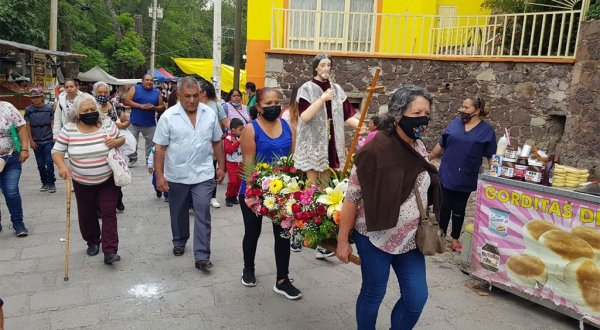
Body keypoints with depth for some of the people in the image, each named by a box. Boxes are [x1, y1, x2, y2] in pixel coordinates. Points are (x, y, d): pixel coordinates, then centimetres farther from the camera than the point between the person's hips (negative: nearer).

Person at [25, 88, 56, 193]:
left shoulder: (49, 108, -3)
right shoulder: (28, 110, 0)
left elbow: (53, 124, 0)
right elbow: (28, 126, 2)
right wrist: (31, 140, -2)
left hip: (48, 141, -2)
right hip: (36, 142, 2)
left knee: (49, 162, -7)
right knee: (40, 164, 9)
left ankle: (51, 183, 5)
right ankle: (44, 183, 21)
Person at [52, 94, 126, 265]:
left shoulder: (108, 125, -9)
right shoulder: (68, 129, -9)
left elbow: (122, 138, 5)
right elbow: (56, 151, -4)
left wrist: (116, 142, -19)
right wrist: (61, 166, -24)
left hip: (108, 180, -1)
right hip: (82, 183, 1)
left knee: (109, 213, -4)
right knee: (87, 214, 15)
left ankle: (110, 251, -2)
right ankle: (93, 242, 38)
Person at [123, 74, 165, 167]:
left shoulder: (157, 92, 7)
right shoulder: (135, 89, 1)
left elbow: (162, 106, 9)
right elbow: (126, 101, -7)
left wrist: (154, 108, -13)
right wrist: (141, 106, -16)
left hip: (150, 124, 1)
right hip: (135, 122, -1)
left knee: (151, 142, 5)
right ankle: (132, 158, 21)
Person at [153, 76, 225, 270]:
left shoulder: (210, 114, -2)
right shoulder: (168, 117, -9)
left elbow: (217, 143, 8)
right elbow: (160, 148, -7)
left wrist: (221, 166, 7)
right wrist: (159, 175, -10)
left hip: (203, 174, 0)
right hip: (176, 176, 0)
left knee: (203, 214, -4)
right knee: (178, 213, 17)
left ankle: (202, 256, 2)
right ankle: (179, 242, 41)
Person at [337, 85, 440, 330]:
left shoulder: (419, 148, 1)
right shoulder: (375, 150, -20)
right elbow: (352, 198, -16)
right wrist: (342, 240, -13)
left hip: (410, 239, 6)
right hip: (377, 238, -6)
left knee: (417, 298, 12)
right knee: (373, 294, 11)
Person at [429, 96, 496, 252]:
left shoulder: (487, 130, -4)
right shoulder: (455, 123, 2)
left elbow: (491, 156, -3)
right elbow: (441, 144, 11)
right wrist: (429, 157, 14)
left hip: (466, 178, -1)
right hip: (447, 174, 2)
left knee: (459, 209, 11)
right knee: (444, 206, 8)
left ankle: (455, 239, 24)